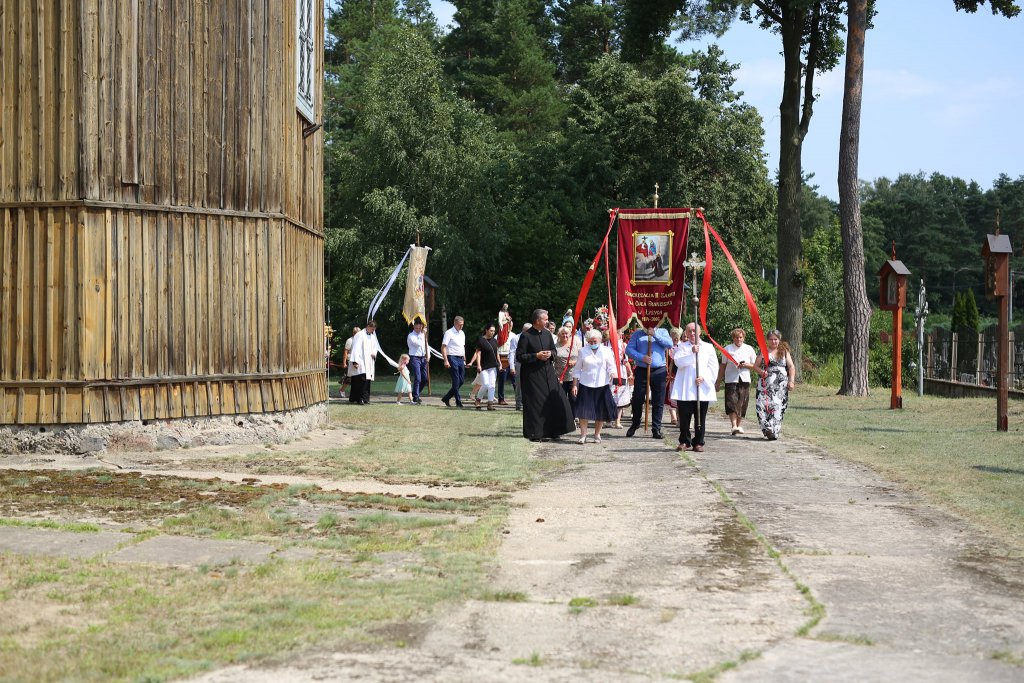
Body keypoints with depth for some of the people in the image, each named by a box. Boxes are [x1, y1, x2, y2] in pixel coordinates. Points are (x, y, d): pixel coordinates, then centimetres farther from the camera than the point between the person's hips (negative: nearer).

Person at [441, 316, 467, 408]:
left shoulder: (462, 333, 16)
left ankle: (446, 398, 16)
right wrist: (446, 361, -20)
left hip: (460, 359, 8)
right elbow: (443, 347, -13)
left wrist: (464, 360, 18)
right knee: (456, 381, -7)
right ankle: (458, 401, -2)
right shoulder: (449, 333, -8)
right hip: (452, 358, -8)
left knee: (461, 380, 5)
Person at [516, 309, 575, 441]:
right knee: (535, 404, -3)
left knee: (554, 401, 4)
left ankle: (552, 431, 13)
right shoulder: (526, 336, -11)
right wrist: (536, 356, -19)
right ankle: (534, 433, 5)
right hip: (532, 374, -6)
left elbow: (554, 350, 19)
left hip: (548, 372, 6)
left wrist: (550, 354, -5)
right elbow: (519, 356, -12)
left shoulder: (547, 334, 7)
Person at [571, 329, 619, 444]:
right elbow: (577, 370, 9)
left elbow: (611, 367, 2)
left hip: (602, 386, 0)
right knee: (584, 410, -7)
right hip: (585, 386, 0)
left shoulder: (606, 351, 4)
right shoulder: (583, 351, 6)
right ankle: (583, 435, -1)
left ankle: (597, 435, 16)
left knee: (600, 412, 2)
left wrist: (613, 375, -20)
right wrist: (574, 385, 3)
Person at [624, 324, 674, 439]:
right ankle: (634, 425, 23)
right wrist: (642, 357, -14)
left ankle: (656, 429, 8)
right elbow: (629, 349, 1)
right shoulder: (637, 334, 10)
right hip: (641, 370, 0)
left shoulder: (662, 332, 11)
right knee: (637, 400, 4)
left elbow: (669, 344, -6)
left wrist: (655, 334, -11)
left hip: (659, 372, 0)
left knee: (658, 402, 1)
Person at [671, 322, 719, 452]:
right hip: (684, 389, 0)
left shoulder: (708, 347, 12)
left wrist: (704, 377, -9)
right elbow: (678, 361, -7)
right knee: (684, 416, 0)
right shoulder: (682, 347, 11)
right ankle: (684, 442, 11)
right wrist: (692, 353, -19)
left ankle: (698, 443, 9)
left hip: (702, 388, 0)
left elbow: (713, 367, 6)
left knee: (700, 417, 2)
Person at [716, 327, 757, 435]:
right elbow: (723, 366, 10)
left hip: (744, 379, 2)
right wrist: (718, 382, 10)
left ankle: (739, 425, 15)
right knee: (731, 403, -14)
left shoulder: (749, 349, 9)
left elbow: (755, 365, 13)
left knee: (742, 404, 2)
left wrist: (747, 365, -9)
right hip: (731, 379, -2)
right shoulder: (727, 349, 5)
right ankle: (734, 426, -21)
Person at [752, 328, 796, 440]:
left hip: (781, 385, 0)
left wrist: (791, 381, -2)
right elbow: (755, 366, 8)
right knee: (763, 405, -14)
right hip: (766, 384, 0)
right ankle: (768, 429, -9)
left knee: (778, 406, -9)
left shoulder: (784, 352, 13)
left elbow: (791, 367, 10)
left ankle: (774, 432, -7)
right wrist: (761, 372, -12)